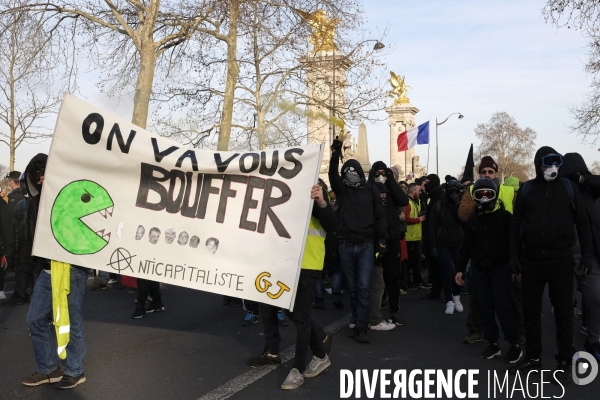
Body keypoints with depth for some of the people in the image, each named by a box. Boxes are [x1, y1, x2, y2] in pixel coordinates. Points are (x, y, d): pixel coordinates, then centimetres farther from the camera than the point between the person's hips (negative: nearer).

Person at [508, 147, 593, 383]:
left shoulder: (568, 187, 2)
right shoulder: (526, 189, 5)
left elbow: (582, 222, 4)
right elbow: (516, 224, 5)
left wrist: (587, 254, -3)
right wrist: (514, 256, 0)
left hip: (561, 260, -1)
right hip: (531, 260, 2)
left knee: (563, 311, 6)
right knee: (531, 311, 8)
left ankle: (564, 362, 19)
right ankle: (534, 358, 22)